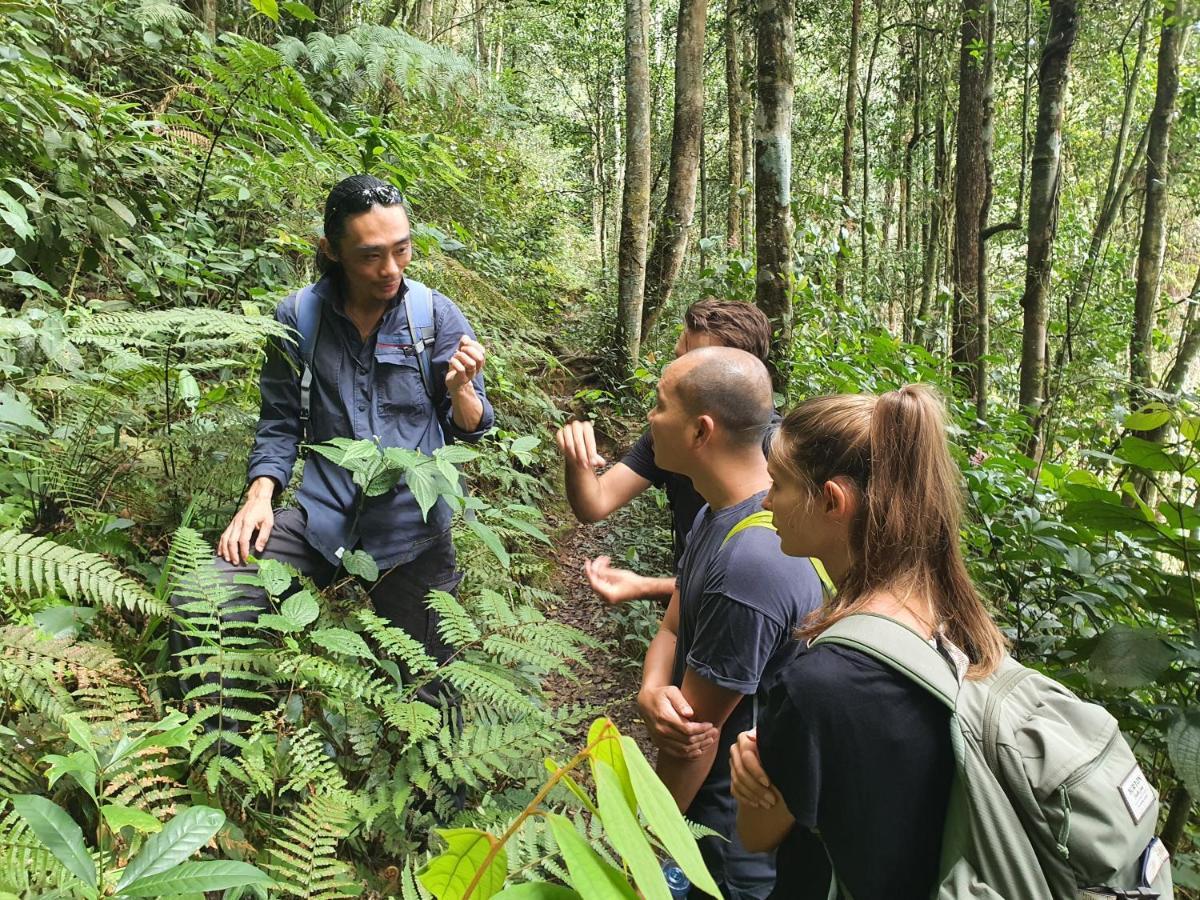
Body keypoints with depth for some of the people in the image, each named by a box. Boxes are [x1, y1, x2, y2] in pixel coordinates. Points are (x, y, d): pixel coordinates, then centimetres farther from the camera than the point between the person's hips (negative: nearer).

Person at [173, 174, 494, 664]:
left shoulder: (438, 316, -5)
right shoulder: (297, 317, -3)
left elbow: (470, 429, -1)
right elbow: (280, 421, 7)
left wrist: (459, 389, -23)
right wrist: (260, 495, -8)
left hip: (413, 529, 0)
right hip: (323, 518, 1)